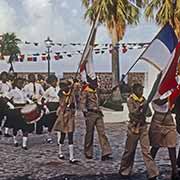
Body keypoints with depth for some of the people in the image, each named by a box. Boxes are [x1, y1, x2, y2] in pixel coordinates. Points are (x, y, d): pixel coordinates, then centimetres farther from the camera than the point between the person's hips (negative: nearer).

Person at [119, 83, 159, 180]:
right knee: (129, 150, 8)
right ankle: (124, 171, 26)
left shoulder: (143, 100, 6)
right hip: (133, 127, -3)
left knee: (146, 150, -3)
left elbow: (149, 113, 3)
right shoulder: (130, 100, -7)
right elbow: (132, 112, -22)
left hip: (143, 127, 3)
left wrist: (146, 112, -19)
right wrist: (140, 107, -37)